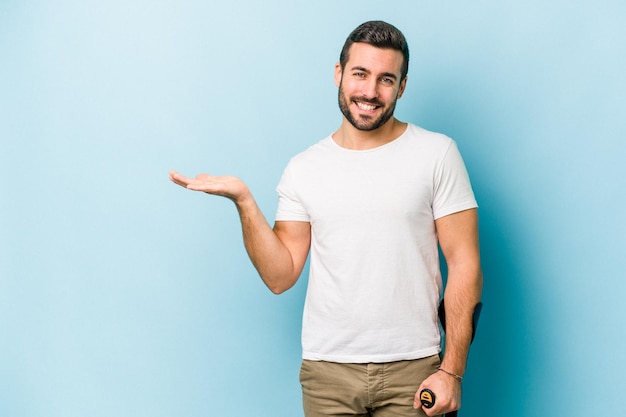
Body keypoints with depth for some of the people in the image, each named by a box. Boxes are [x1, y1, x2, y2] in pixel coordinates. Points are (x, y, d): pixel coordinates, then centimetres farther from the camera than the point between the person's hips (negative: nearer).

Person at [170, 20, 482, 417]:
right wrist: (244, 200, -8)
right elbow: (280, 276, 3)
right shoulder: (303, 169, 5)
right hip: (327, 370, 2)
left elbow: (465, 265, -4)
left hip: (412, 370, -2)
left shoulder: (437, 154, -2)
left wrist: (452, 370, -8)